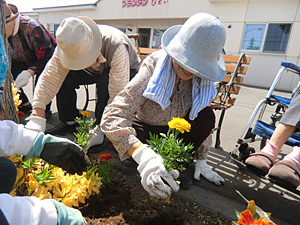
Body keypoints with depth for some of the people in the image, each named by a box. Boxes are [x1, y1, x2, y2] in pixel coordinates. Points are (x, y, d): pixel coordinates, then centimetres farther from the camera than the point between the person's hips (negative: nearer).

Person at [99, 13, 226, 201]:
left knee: (207, 115, -24)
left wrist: (200, 160, -8)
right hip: (146, 130, -3)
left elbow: (204, 121, -5)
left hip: (175, 131, 4)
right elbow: (112, 117, -41)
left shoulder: (203, 78, -18)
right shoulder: (153, 69, -31)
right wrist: (143, 156, -55)